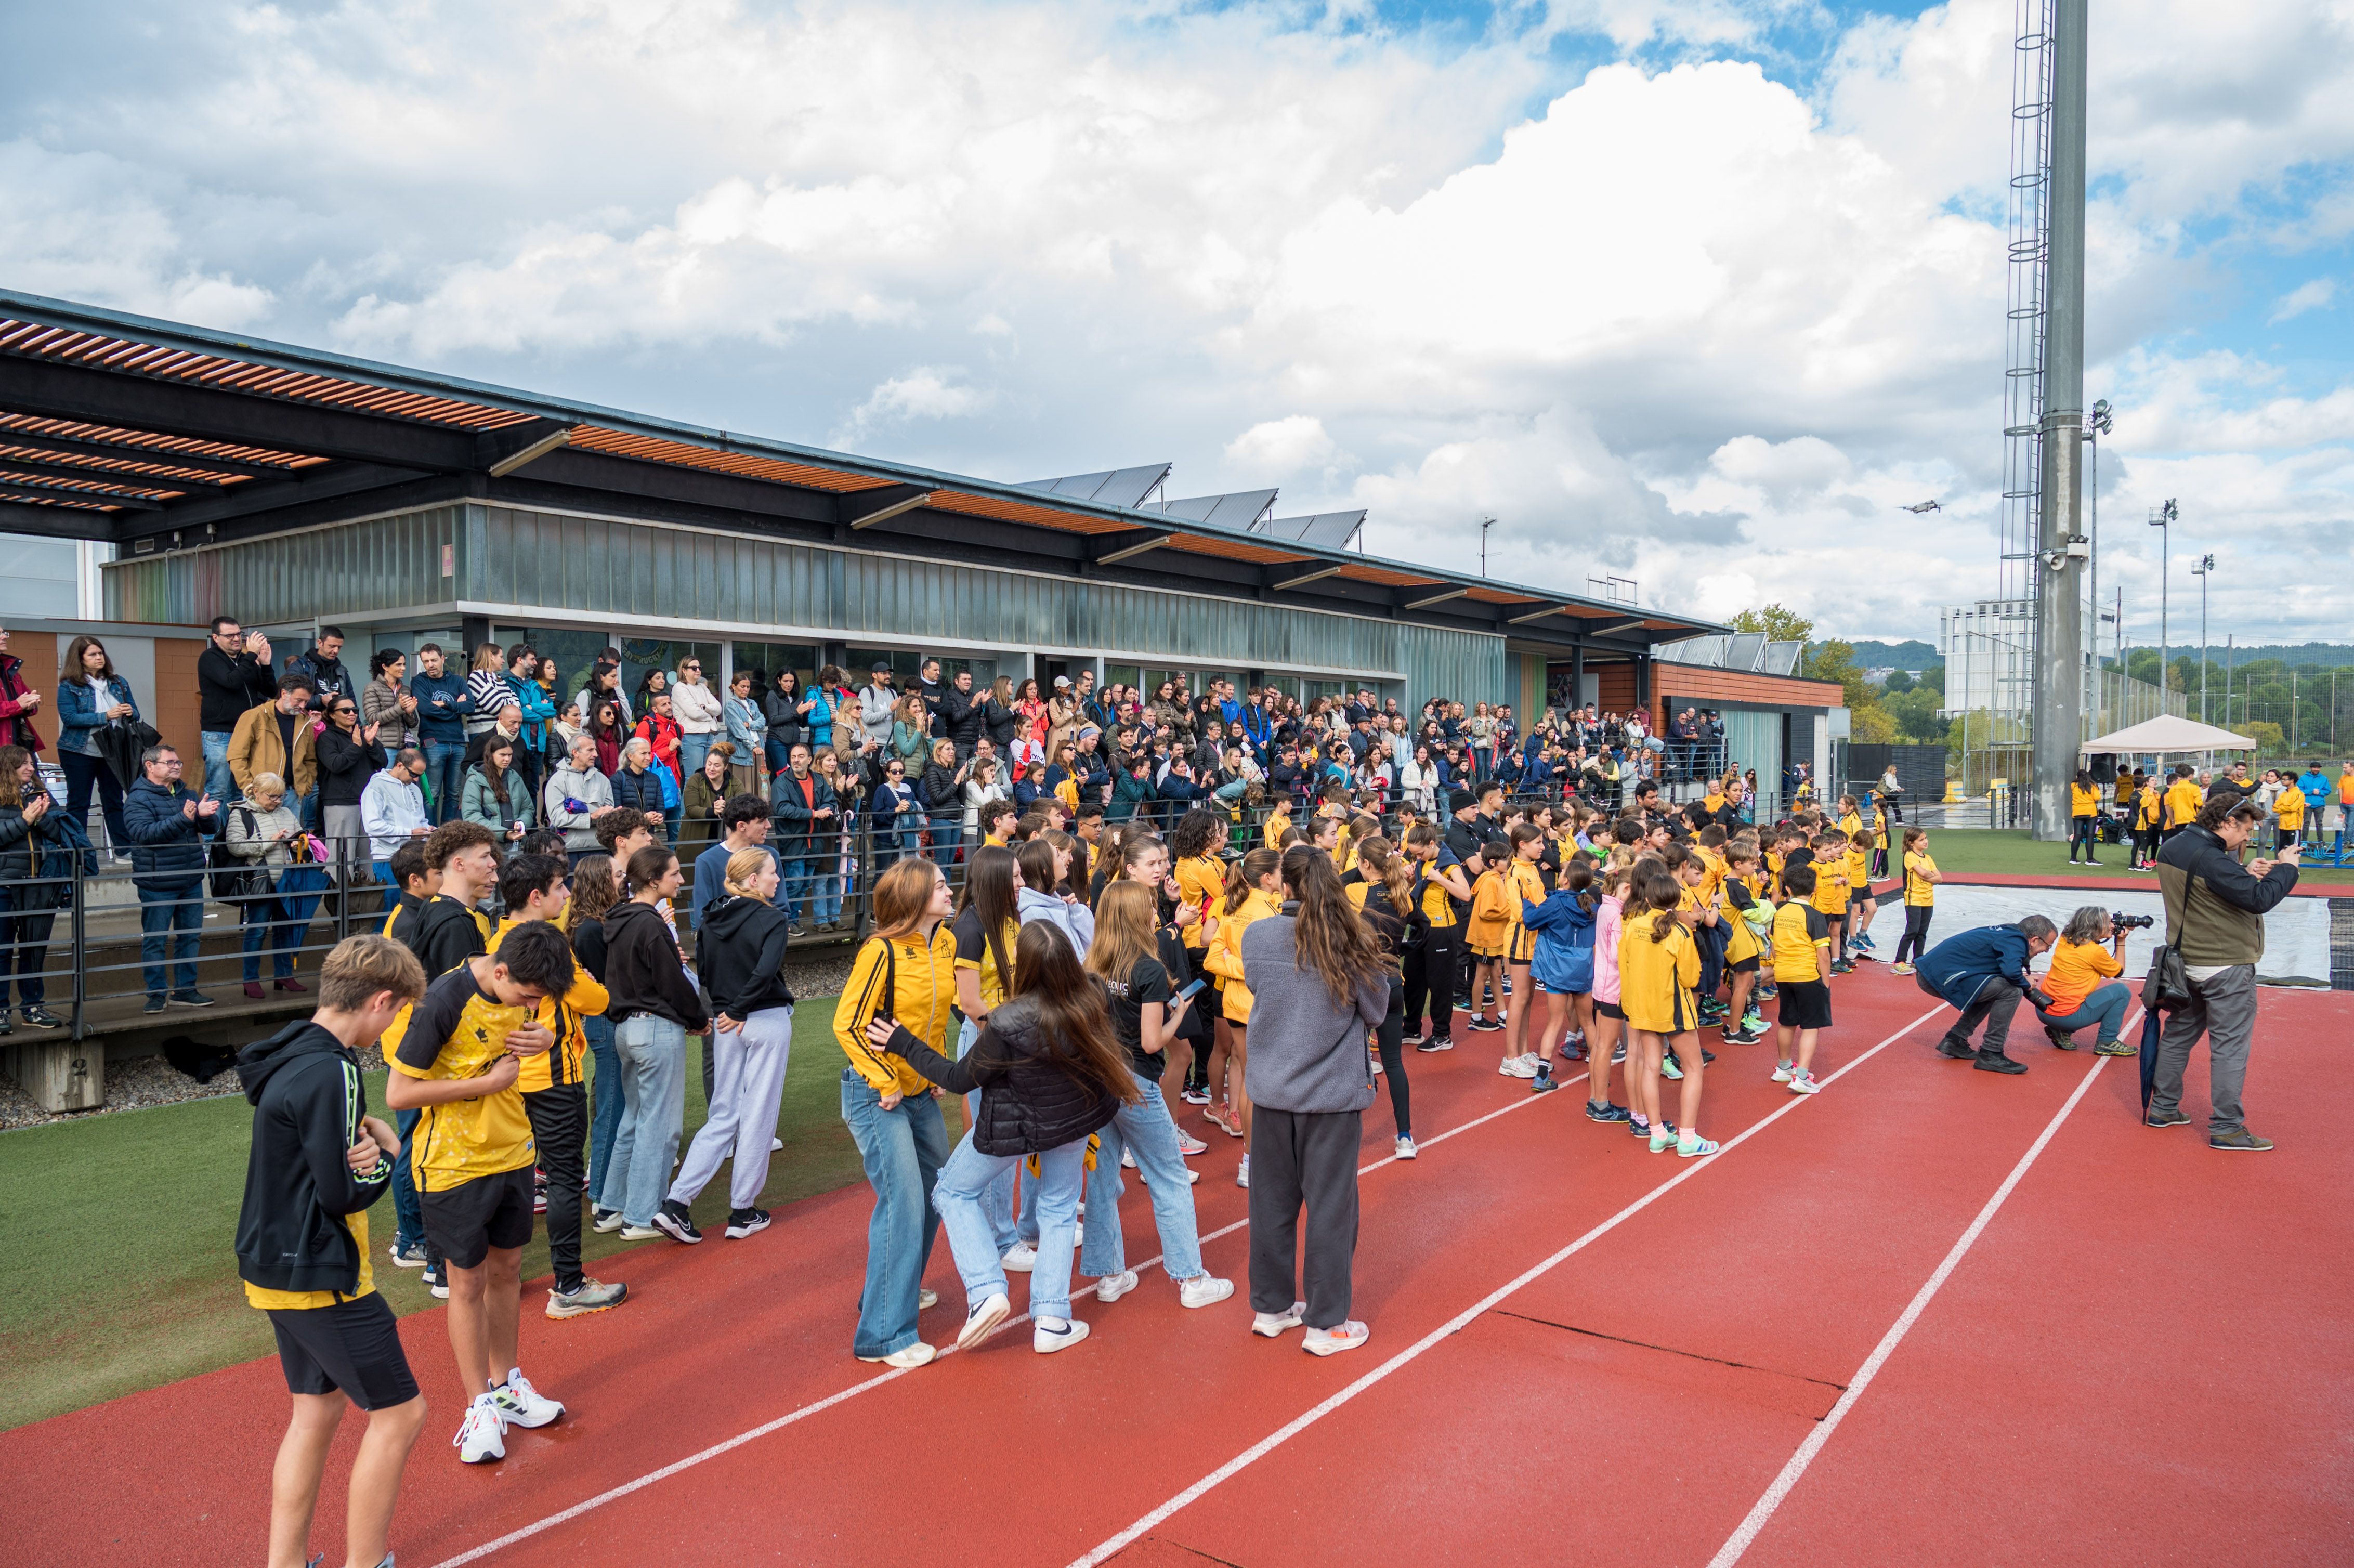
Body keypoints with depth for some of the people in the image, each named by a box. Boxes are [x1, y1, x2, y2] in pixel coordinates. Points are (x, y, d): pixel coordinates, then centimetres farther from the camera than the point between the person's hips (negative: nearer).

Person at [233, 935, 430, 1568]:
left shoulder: (290, 1055, 6)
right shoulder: (331, 1072, -24)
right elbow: (343, 1193, -22)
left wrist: (363, 1147, -10)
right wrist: (389, 1150, -5)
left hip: (276, 1266, 10)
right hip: (321, 1277, -10)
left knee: (317, 1411, 19)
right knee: (399, 1412, 2)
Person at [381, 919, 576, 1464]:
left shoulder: (521, 988, -6)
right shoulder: (443, 1003, -26)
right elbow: (398, 1093, -21)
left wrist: (545, 1037, -10)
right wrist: (487, 1083, -21)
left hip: (512, 1153, 6)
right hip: (454, 1165, -6)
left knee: (507, 1268, 17)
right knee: (468, 1282, 6)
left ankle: (506, 1382, 33)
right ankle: (481, 1404, 20)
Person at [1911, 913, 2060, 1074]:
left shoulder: (2007, 932, 20)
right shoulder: (2016, 941, -9)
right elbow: (2011, 971, -27)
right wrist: (2026, 984, -5)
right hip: (1942, 975, -10)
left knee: (1991, 991, 26)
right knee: (2012, 992, -10)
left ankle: (1955, 1041, 21)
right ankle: (1990, 1055, -6)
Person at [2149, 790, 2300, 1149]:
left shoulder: (2172, 850, 5)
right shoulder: (2212, 860, -24)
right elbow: (2259, 900, -26)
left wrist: (2244, 873, 2)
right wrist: (2286, 868, -12)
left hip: (2186, 959, 9)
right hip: (2226, 967, -9)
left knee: (2179, 1033, 17)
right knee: (2230, 1046, -1)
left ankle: (2163, 1108, 25)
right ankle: (2226, 1128, 4)